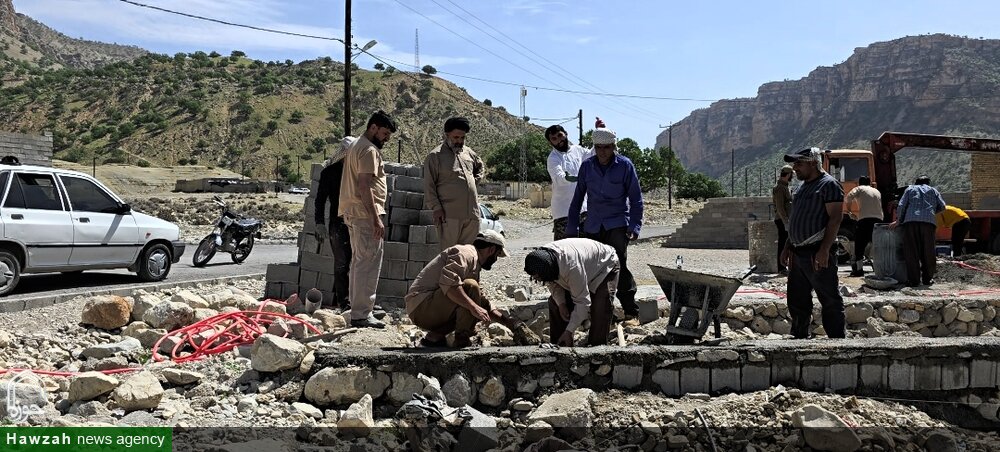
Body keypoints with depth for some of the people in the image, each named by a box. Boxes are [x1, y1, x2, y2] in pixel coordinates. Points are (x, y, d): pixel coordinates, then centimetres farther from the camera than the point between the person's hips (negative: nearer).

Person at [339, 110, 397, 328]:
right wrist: (376, 219, -23)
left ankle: (358, 309, 24)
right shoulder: (369, 150, -13)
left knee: (359, 262, 16)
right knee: (368, 264, -8)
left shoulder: (356, 146, 20)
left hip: (352, 213, 11)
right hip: (366, 214, -11)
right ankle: (361, 315, -6)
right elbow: (364, 187, -21)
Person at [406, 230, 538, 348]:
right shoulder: (466, 253, -11)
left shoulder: (475, 265, 22)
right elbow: (447, 281, -30)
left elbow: (484, 305, 28)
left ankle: (435, 336, 4)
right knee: (470, 287, -23)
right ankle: (462, 340, -15)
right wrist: (474, 307, -30)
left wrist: (508, 322, 22)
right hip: (421, 305, -10)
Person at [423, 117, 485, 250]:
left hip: (472, 214, 6)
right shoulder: (435, 156, -3)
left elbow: (480, 166, 37)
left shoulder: (468, 152, 16)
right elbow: (429, 186, -6)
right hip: (449, 215, -6)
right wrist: (436, 208, -13)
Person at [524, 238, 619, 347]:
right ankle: (558, 345, 7)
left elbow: (582, 302, -38)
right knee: (555, 303, -1)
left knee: (600, 309, -27)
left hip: (605, 267, -7)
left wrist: (568, 332, -33)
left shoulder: (572, 267, -46)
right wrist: (561, 304, -21)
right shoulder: (542, 257, -23)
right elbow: (553, 283, -4)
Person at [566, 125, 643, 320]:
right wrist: (571, 229, 9)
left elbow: (636, 199, 0)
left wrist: (634, 227, -9)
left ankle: (631, 311, -7)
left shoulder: (625, 165, -2)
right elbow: (577, 198, 11)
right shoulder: (587, 166, 5)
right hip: (592, 227, 4)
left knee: (619, 267, -14)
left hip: (617, 226, -4)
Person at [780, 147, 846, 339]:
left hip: (818, 253, -9)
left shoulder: (829, 184, -8)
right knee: (796, 300, 13)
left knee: (830, 300, -1)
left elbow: (835, 218, -16)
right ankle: (799, 338, 23)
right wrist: (787, 247, 18)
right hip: (798, 253, 9)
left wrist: (824, 250, -23)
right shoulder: (803, 187, 19)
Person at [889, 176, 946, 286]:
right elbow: (942, 206, 13)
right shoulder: (933, 190, 25)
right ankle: (927, 278, 13)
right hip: (928, 221, 1)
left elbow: (901, 206, 10)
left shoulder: (910, 189, 23)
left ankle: (913, 279, -4)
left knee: (911, 252, -1)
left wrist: (898, 221, 16)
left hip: (911, 220, -1)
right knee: (928, 251, 8)